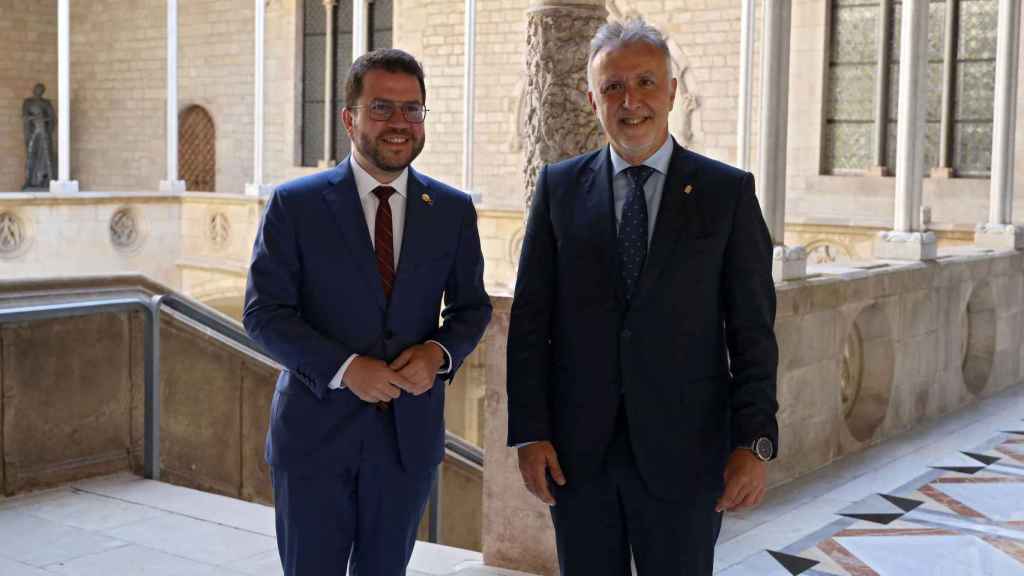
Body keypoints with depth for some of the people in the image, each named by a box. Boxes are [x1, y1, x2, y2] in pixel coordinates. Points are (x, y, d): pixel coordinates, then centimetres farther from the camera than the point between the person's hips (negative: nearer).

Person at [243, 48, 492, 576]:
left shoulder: (453, 211, 3)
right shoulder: (294, 204, -6)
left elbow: (471, 306, 11)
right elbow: (263, 312, -7)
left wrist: (439, 353, -11)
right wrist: (345, 369, -20)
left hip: (409, 431, 3)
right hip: (314, 430, -2)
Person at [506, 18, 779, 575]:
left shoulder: (728, 191, 0)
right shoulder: (559, 187, 4)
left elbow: (752, 327, -1)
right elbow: (530, 317, 3)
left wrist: (755, 442, -8)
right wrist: (529, 432, -3)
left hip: (682, 446, -1)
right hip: (576, 446, 2)